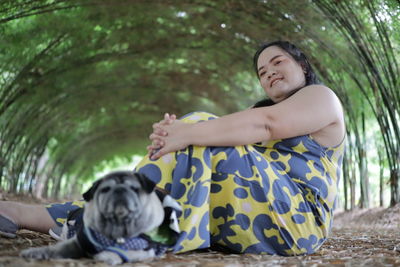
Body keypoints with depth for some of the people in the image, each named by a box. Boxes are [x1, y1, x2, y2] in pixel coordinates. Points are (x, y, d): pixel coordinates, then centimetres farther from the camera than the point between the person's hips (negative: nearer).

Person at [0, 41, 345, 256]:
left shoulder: (321, 97, 4)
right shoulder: (266, 109, 28)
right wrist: (178, 133, -13)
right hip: (266, 221, 7)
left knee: (201, 129, -19)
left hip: (297, 220, -7)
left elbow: (268, 123, -17)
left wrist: (189, 133, -24)